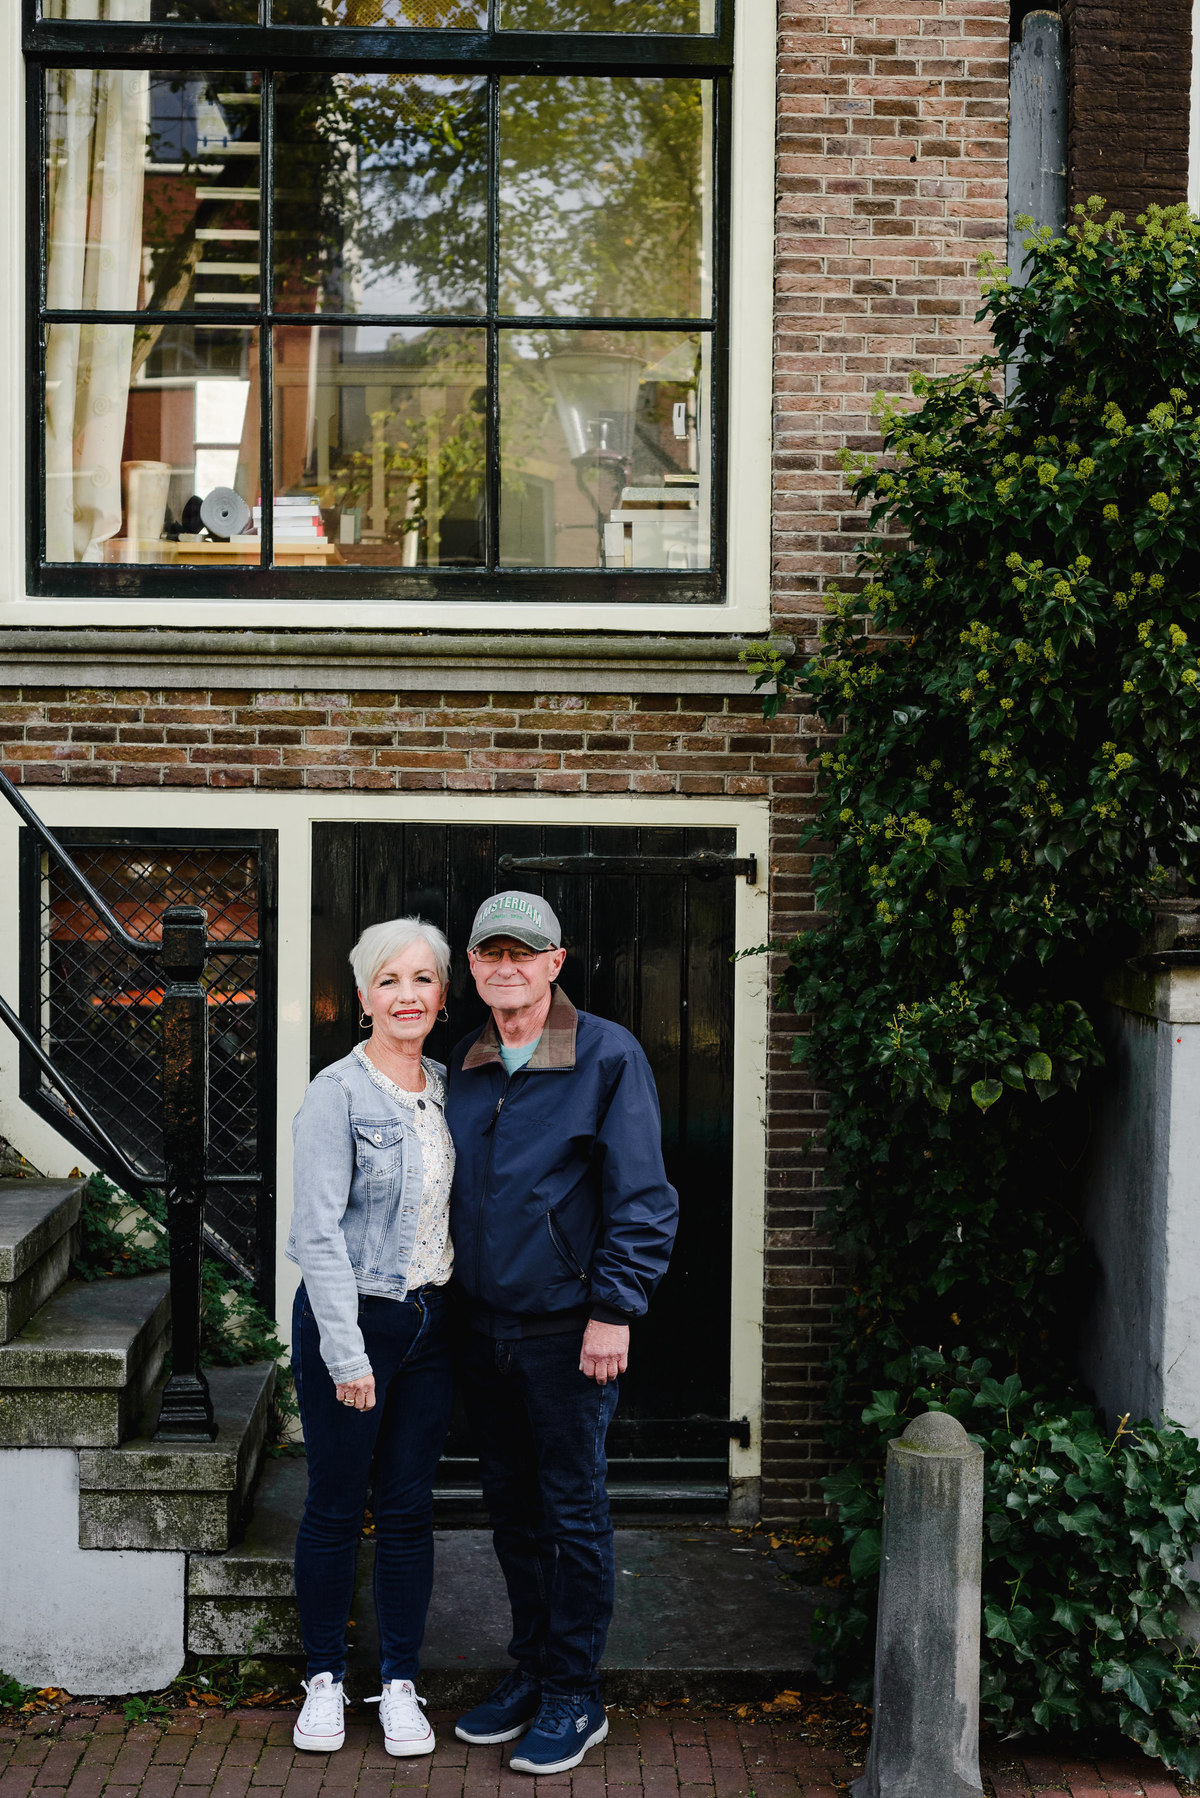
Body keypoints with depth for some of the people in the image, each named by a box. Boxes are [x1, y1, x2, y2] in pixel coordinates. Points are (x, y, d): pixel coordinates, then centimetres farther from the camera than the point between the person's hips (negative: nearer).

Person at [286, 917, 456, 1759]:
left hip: (431, 1322, 5)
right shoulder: (337, 1094, -11)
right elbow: (319, 1231, -14)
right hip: (350, 1317, -5)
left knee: (409, 1507, 10)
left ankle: (401, 1684, 20)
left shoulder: (445, 1088, 7)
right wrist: (346, 1353, -17)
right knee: (335, 1505, 6)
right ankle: (325, 1679, 21)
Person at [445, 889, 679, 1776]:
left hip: (567, 1328, -6)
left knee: (574, 1513, 3)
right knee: (511, 1508, 15)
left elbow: (640, 1195, -10)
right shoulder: (465, 1067, 9)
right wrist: (452, 1298, 13)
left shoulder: (607, 1056, -8)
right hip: (484, 1327, 6)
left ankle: (574, 1696, 14)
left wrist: (614, 1310, -15)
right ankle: (531, 1670, 28)